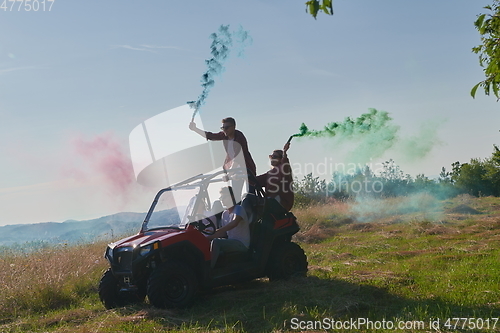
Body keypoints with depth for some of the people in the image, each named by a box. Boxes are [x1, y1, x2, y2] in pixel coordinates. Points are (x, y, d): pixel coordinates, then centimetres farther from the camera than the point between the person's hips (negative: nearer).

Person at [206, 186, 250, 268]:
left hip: (242, 244, -8)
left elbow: (234, 223, -29)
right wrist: (211, 236, -4)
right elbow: (224, 233, 16)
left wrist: (216, 232, -37)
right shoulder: (225, 213, 16)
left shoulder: (238, 209, -9)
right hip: (231, 242, 8)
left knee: (215, 242, -29)